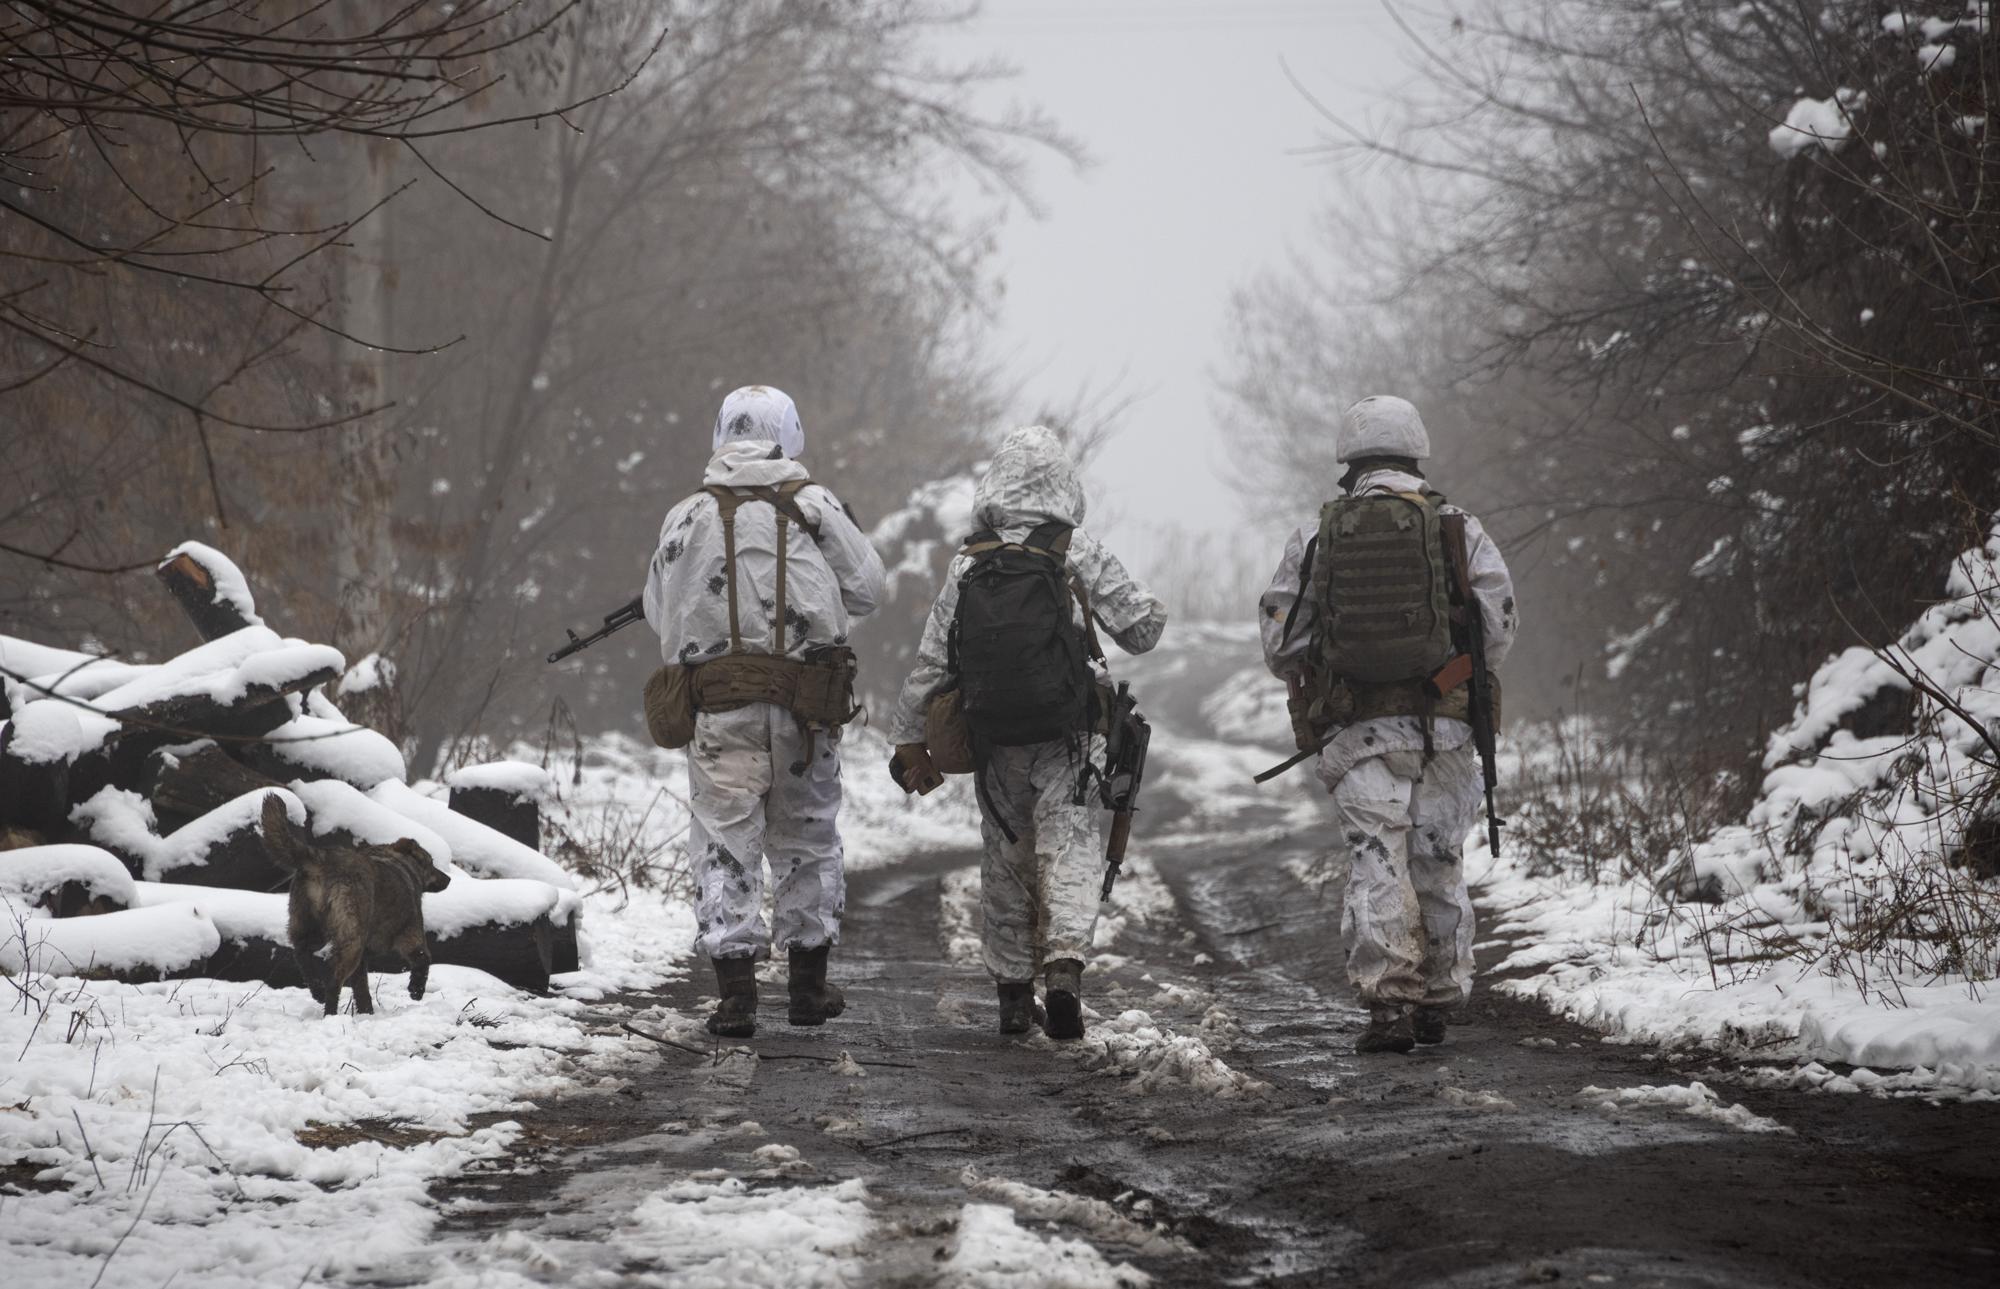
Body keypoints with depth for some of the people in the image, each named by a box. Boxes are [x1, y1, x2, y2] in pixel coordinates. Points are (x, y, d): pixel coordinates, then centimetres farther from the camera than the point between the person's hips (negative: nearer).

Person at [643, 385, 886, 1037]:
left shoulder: (687, 518, 3)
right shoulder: (814, 507, -1)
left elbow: (660, 612, 9)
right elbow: (866, 590, 2)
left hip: (717, 708, 0)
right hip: (803, 706, 0)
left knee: (724, 841, 1)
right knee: (806, 837, 14)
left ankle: (735, 990, -7)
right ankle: (809, 983, 22)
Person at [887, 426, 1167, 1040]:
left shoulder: (968, 564, 2)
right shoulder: (1078, 553, -6)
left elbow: (930, 662, 3)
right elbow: (1142, 630, -2)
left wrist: (909, 740, 11)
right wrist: (1149, 605, 22)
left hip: (994, 742, 3)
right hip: (1066, 738, -3)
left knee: (1006, 861, 14)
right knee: (1069, 850, -6)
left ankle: (1013, 994, 19)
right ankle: (1066, 962, -29)